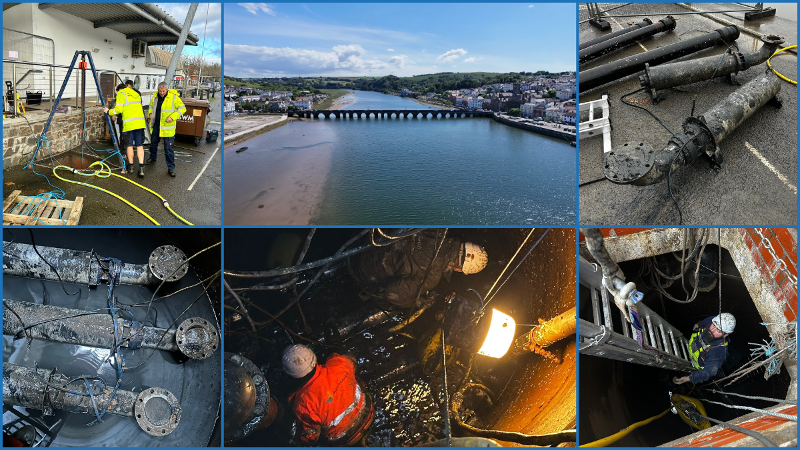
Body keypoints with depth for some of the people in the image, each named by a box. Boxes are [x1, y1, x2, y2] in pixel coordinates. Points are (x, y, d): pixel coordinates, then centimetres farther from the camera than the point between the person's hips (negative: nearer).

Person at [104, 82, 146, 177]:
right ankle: (141, 167, -7)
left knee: (130, 145, 8)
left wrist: (109, 111, 9)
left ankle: (131, 166, 18)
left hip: (129, 123, -4)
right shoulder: (136, 94, 20)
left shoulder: (121, 94, 2)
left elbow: (119, 109, -6)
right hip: (140, 122, 4)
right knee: (139, 145, 3)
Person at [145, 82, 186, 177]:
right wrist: (150, 114, 3)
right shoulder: (155, 97, 4)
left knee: (168, 148, -6)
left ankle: (171, 167, 2)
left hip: (167, 127, -5)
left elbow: (182, 109, -9)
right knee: (153, 143, 22)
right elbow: (151, 106, 23)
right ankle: (153, 158, 48)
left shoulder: (173, 97, -12)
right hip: (155, 125, 5)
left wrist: (172, 117, -18)